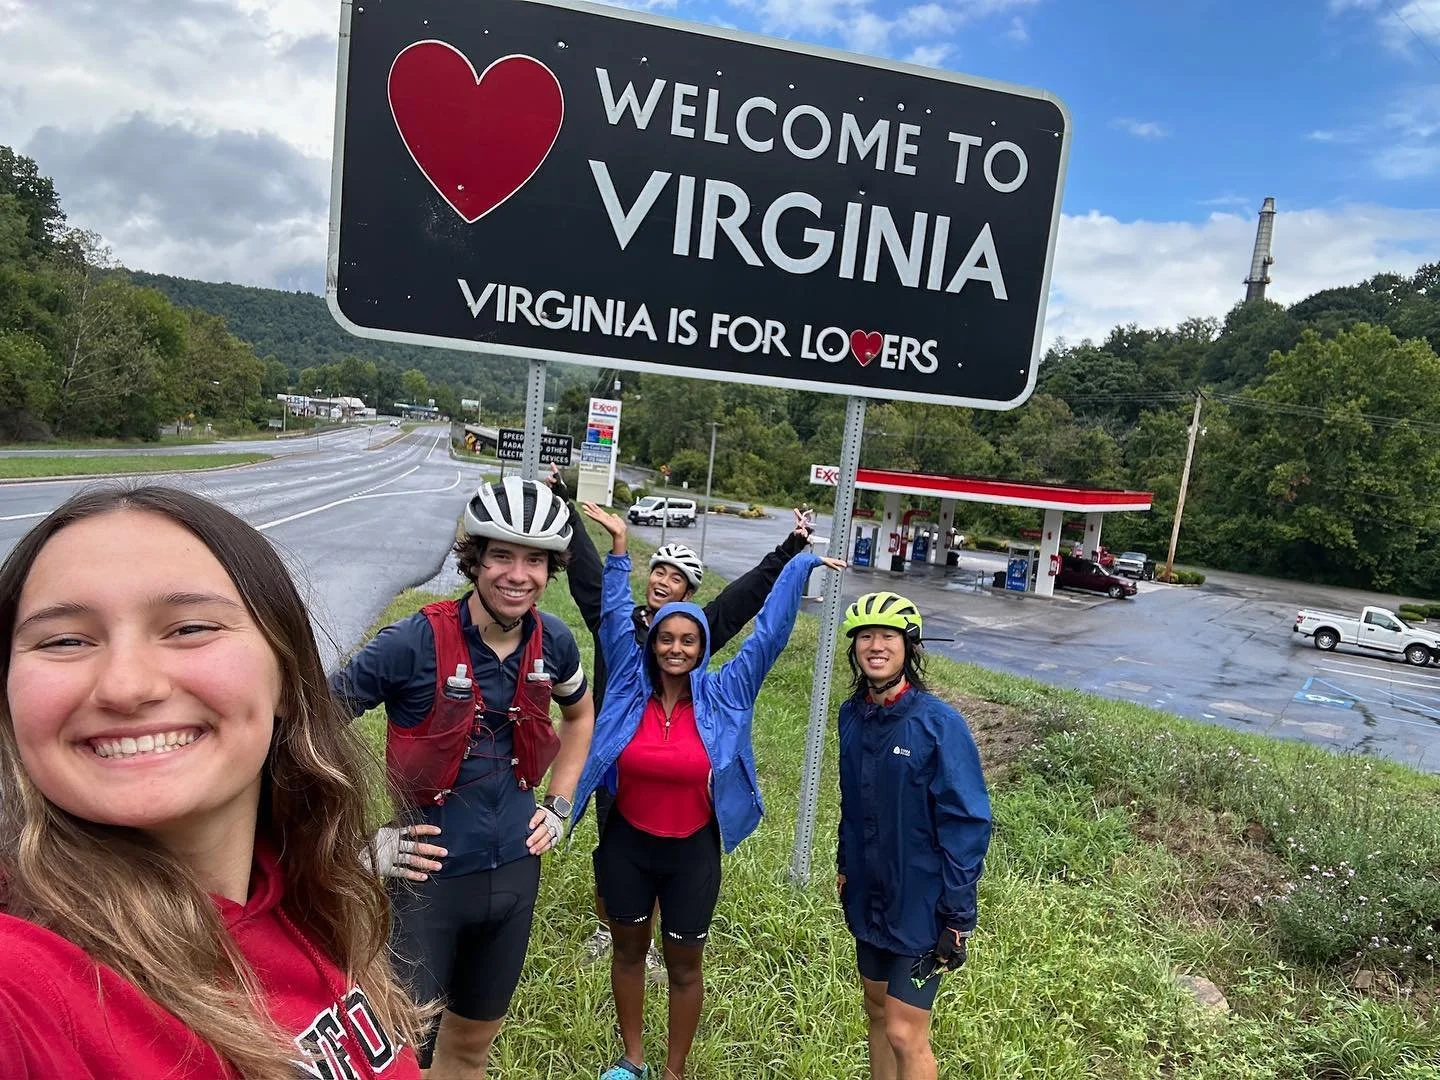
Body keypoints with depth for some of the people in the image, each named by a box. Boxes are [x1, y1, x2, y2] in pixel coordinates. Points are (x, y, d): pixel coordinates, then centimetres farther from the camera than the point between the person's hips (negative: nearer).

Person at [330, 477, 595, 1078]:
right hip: (427, 876, -4)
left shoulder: (553, 642, -6)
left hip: (514, 872, 5)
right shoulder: (415, 642, -20)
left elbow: (580, 714, 15)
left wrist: (560, 806, 8)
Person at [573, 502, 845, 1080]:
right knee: (628, 951, 20)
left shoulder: (723, 696, -12)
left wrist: (799, 566, -9)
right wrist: (619, 551, -15)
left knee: (685, 966, 14)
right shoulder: (630, 686, -10)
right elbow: (615, 617, -9)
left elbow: (768, 634, -10)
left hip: (692, 853, -1)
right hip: (626, 846, 1)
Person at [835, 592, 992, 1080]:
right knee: (878, 1011, 20)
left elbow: (967, 823, -18)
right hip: (868, 895, 6)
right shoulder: (852, 714, -3)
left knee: (904, 1033, 3)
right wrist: (845, 864, 13)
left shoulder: (939, 723, -20)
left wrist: (957, 916, -16)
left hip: (921, 903, -5)